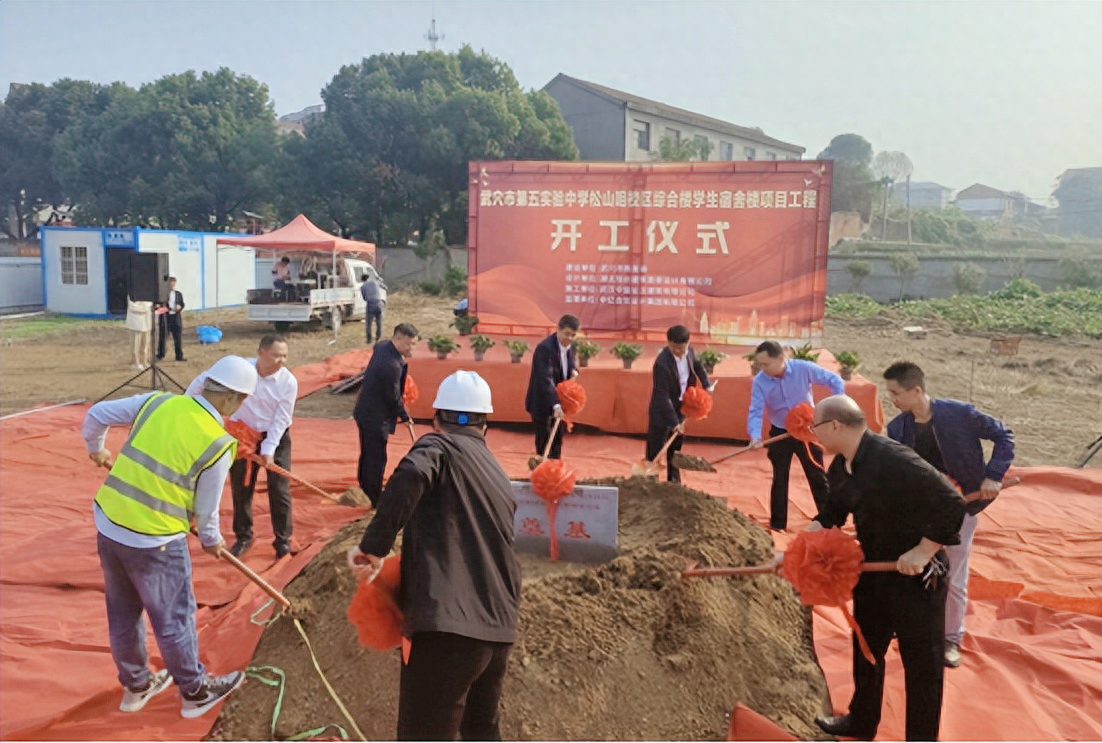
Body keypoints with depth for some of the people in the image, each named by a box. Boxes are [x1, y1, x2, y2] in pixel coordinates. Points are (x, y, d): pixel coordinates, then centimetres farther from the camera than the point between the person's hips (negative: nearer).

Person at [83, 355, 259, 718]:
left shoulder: (158, 401, -3)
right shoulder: (219, 443, -16)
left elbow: (96, 414, 8)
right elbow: (206, 508, -5)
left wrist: (95, 449, 29)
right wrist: (211, 540, 16)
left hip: (107, 524, 6)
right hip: (154, 541, -6)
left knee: (123, 613, 23)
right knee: (174, 617, 14)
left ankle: (136, 685, 44)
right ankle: (196, 691, 33)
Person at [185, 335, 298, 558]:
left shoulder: (288, 381, -19)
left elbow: (281, 419, -16)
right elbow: (202, 380, -6)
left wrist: (268, 449, -21)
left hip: (276, 438, -1)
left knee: (279, 490, -1)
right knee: (241, 489, 10)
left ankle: (283, 540, 13)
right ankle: (243, 537, 28)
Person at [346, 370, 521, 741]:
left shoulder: (439, 445, 1)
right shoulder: (498, 475, 21)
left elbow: (410, 476, -22)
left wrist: (374, 546, -15)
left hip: (448, 626, -8)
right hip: (498, 628, 8)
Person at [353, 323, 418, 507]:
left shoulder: (381, 346, -2)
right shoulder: (392, 365, -31)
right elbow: (394, 397, -20)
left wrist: (403, 358, 3)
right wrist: (404, 416, -5)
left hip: (365, 411, 10)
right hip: (376, 417, -10)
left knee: (367, 454, 23)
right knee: (377, 458, 3)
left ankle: (365, 490, 40)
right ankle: (375, 498, 16)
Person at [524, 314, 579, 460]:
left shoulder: (569, 345, -1)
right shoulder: (545, 348, -27)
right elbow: (546, 379, -36)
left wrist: (573, 370, -5)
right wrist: (556, 405, -44)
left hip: (559, 400, 8)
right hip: (542, 403, -8)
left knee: (558, 440, 16)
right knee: (544, 442, -1)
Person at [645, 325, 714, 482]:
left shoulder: (689, 351, -10)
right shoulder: (662, 363, -31)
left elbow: (697, 365, 16)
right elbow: (663, 397, -30)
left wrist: (707, 385, 6)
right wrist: (674, 422, -30)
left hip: (680, 408, 7)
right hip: (662, 411, -7)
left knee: (676, 447, 18)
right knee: (654, 451, 1)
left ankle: (674, 481, 30)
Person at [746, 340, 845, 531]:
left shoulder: (804, 368, -21)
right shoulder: (759, 381, -18)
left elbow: (836, 381, -13)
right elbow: (756, 411, -23)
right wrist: (755, 436, -41)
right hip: (780, 433, 1)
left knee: (818, 477, 9)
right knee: (780, 480, 7)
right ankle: (777, 525, 19)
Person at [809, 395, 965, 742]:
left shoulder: (893, 459, -31)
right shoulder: (841, 467, -2)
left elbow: (953, 505, -31)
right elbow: (830, 515, 9)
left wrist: (922, 552, -27)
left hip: (916, 575, -9)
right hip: (873, 569, 9)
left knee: (922, 662, 7)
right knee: (866, 649, 24)